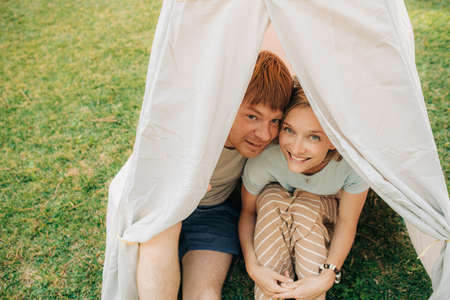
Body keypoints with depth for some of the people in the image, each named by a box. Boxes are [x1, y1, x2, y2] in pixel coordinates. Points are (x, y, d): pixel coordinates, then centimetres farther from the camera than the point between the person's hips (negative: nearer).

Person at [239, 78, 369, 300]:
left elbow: (347, 222, -20)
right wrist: (253, 267, -29)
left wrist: (328, 276, -30)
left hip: (325, 215, 0)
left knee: (306, 207, -34)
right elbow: (247, 212, -16)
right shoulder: (263, 159, -33)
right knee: (272, 199, -33)